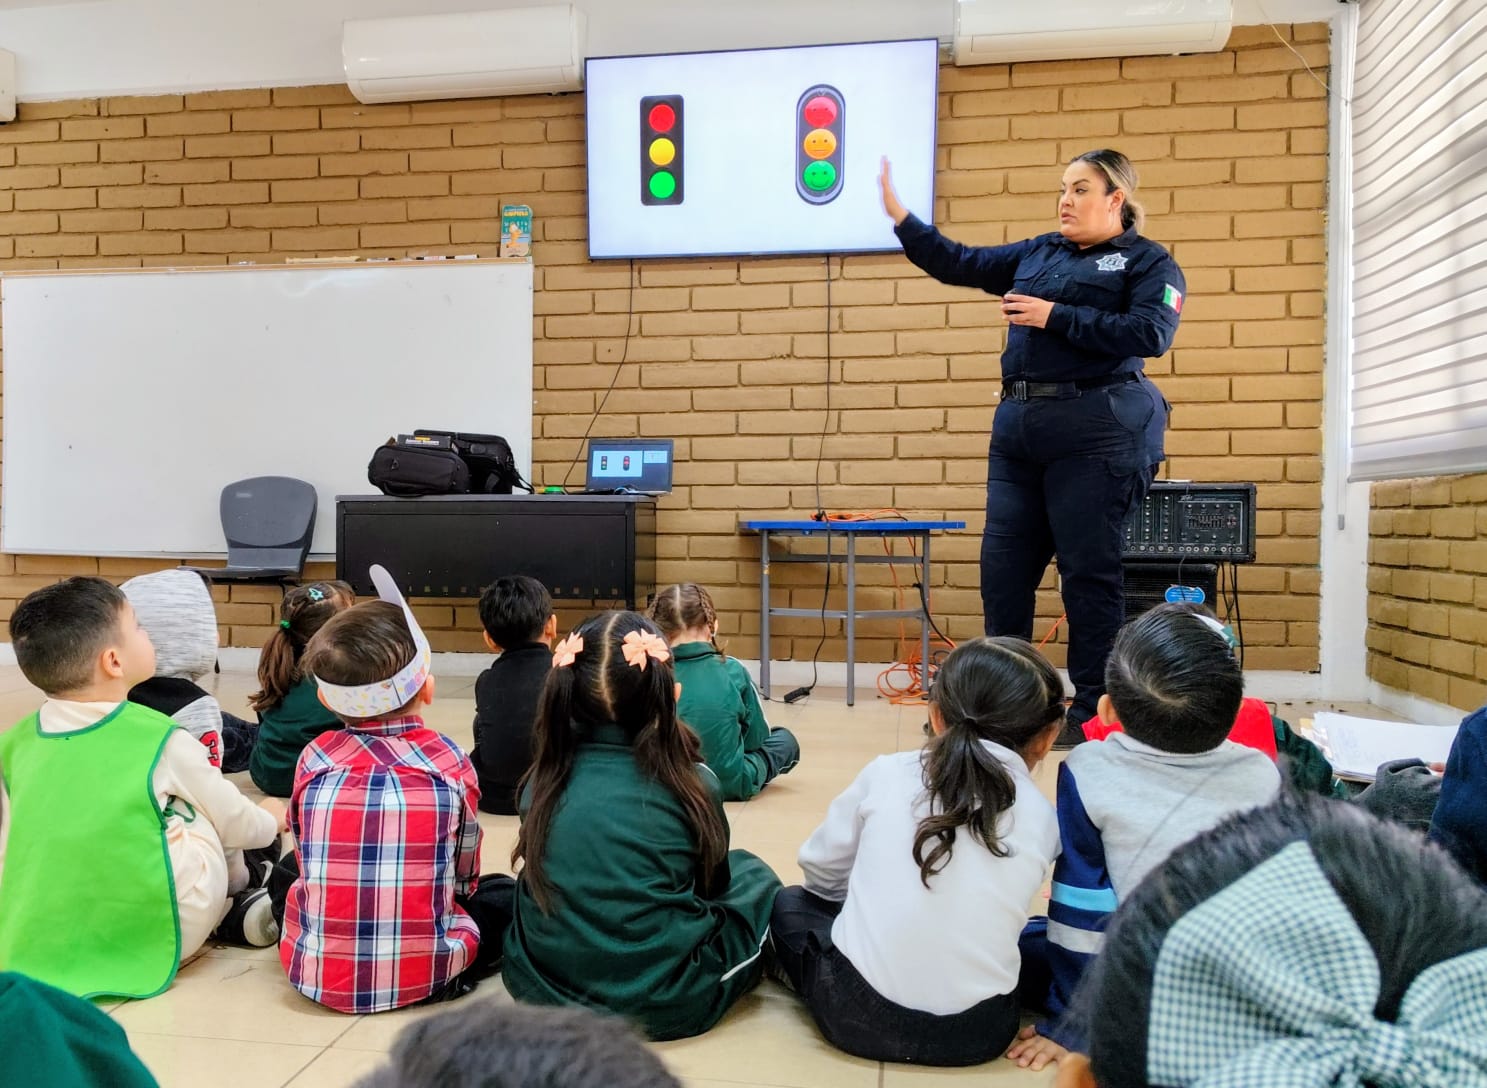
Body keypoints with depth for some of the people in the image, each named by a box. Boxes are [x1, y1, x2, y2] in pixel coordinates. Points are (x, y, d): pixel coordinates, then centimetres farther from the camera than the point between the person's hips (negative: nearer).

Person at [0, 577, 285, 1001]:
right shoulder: (162, 740, -11)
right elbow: (236, 824, 2)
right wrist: (271, 820, 24)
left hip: (36, 947, 5)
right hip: (147, 943, -5)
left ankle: (229, 911, 21)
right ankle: (242, 889, 33)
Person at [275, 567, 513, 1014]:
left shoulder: (314, 759, -3)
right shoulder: (450, 762, -6)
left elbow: (307, 859, 8)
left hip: (316, 973, 3)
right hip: (424, 972, -2)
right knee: (501, 893, 21)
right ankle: (450, 975, 10)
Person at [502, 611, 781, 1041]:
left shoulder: (543, 782, -7)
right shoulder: (692, 784, -14)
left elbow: (539, 882, 9)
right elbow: (712, 885, 3)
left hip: (542, 988, 2)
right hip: (668, 1004, -2)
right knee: (751, 875, 20)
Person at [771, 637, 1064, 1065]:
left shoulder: (887, 772, -3)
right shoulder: (1042, 817, -1)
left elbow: (820, 870, 9)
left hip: (857, 1013, -1)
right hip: (977, 1032, 2)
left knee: (789, 904, 25)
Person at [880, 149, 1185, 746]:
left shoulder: (1148, 262, 4)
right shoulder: (1037, 254, 20)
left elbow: (1150, 335, -12)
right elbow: (959, 263, 21)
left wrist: (1055, 317, -13)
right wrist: (900, 217, 12)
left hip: (1097, 430, -6)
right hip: (1018, 426, 6)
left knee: (1089, 570, -2)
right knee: (1003, 567, 6)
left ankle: (1093, 709, 11)